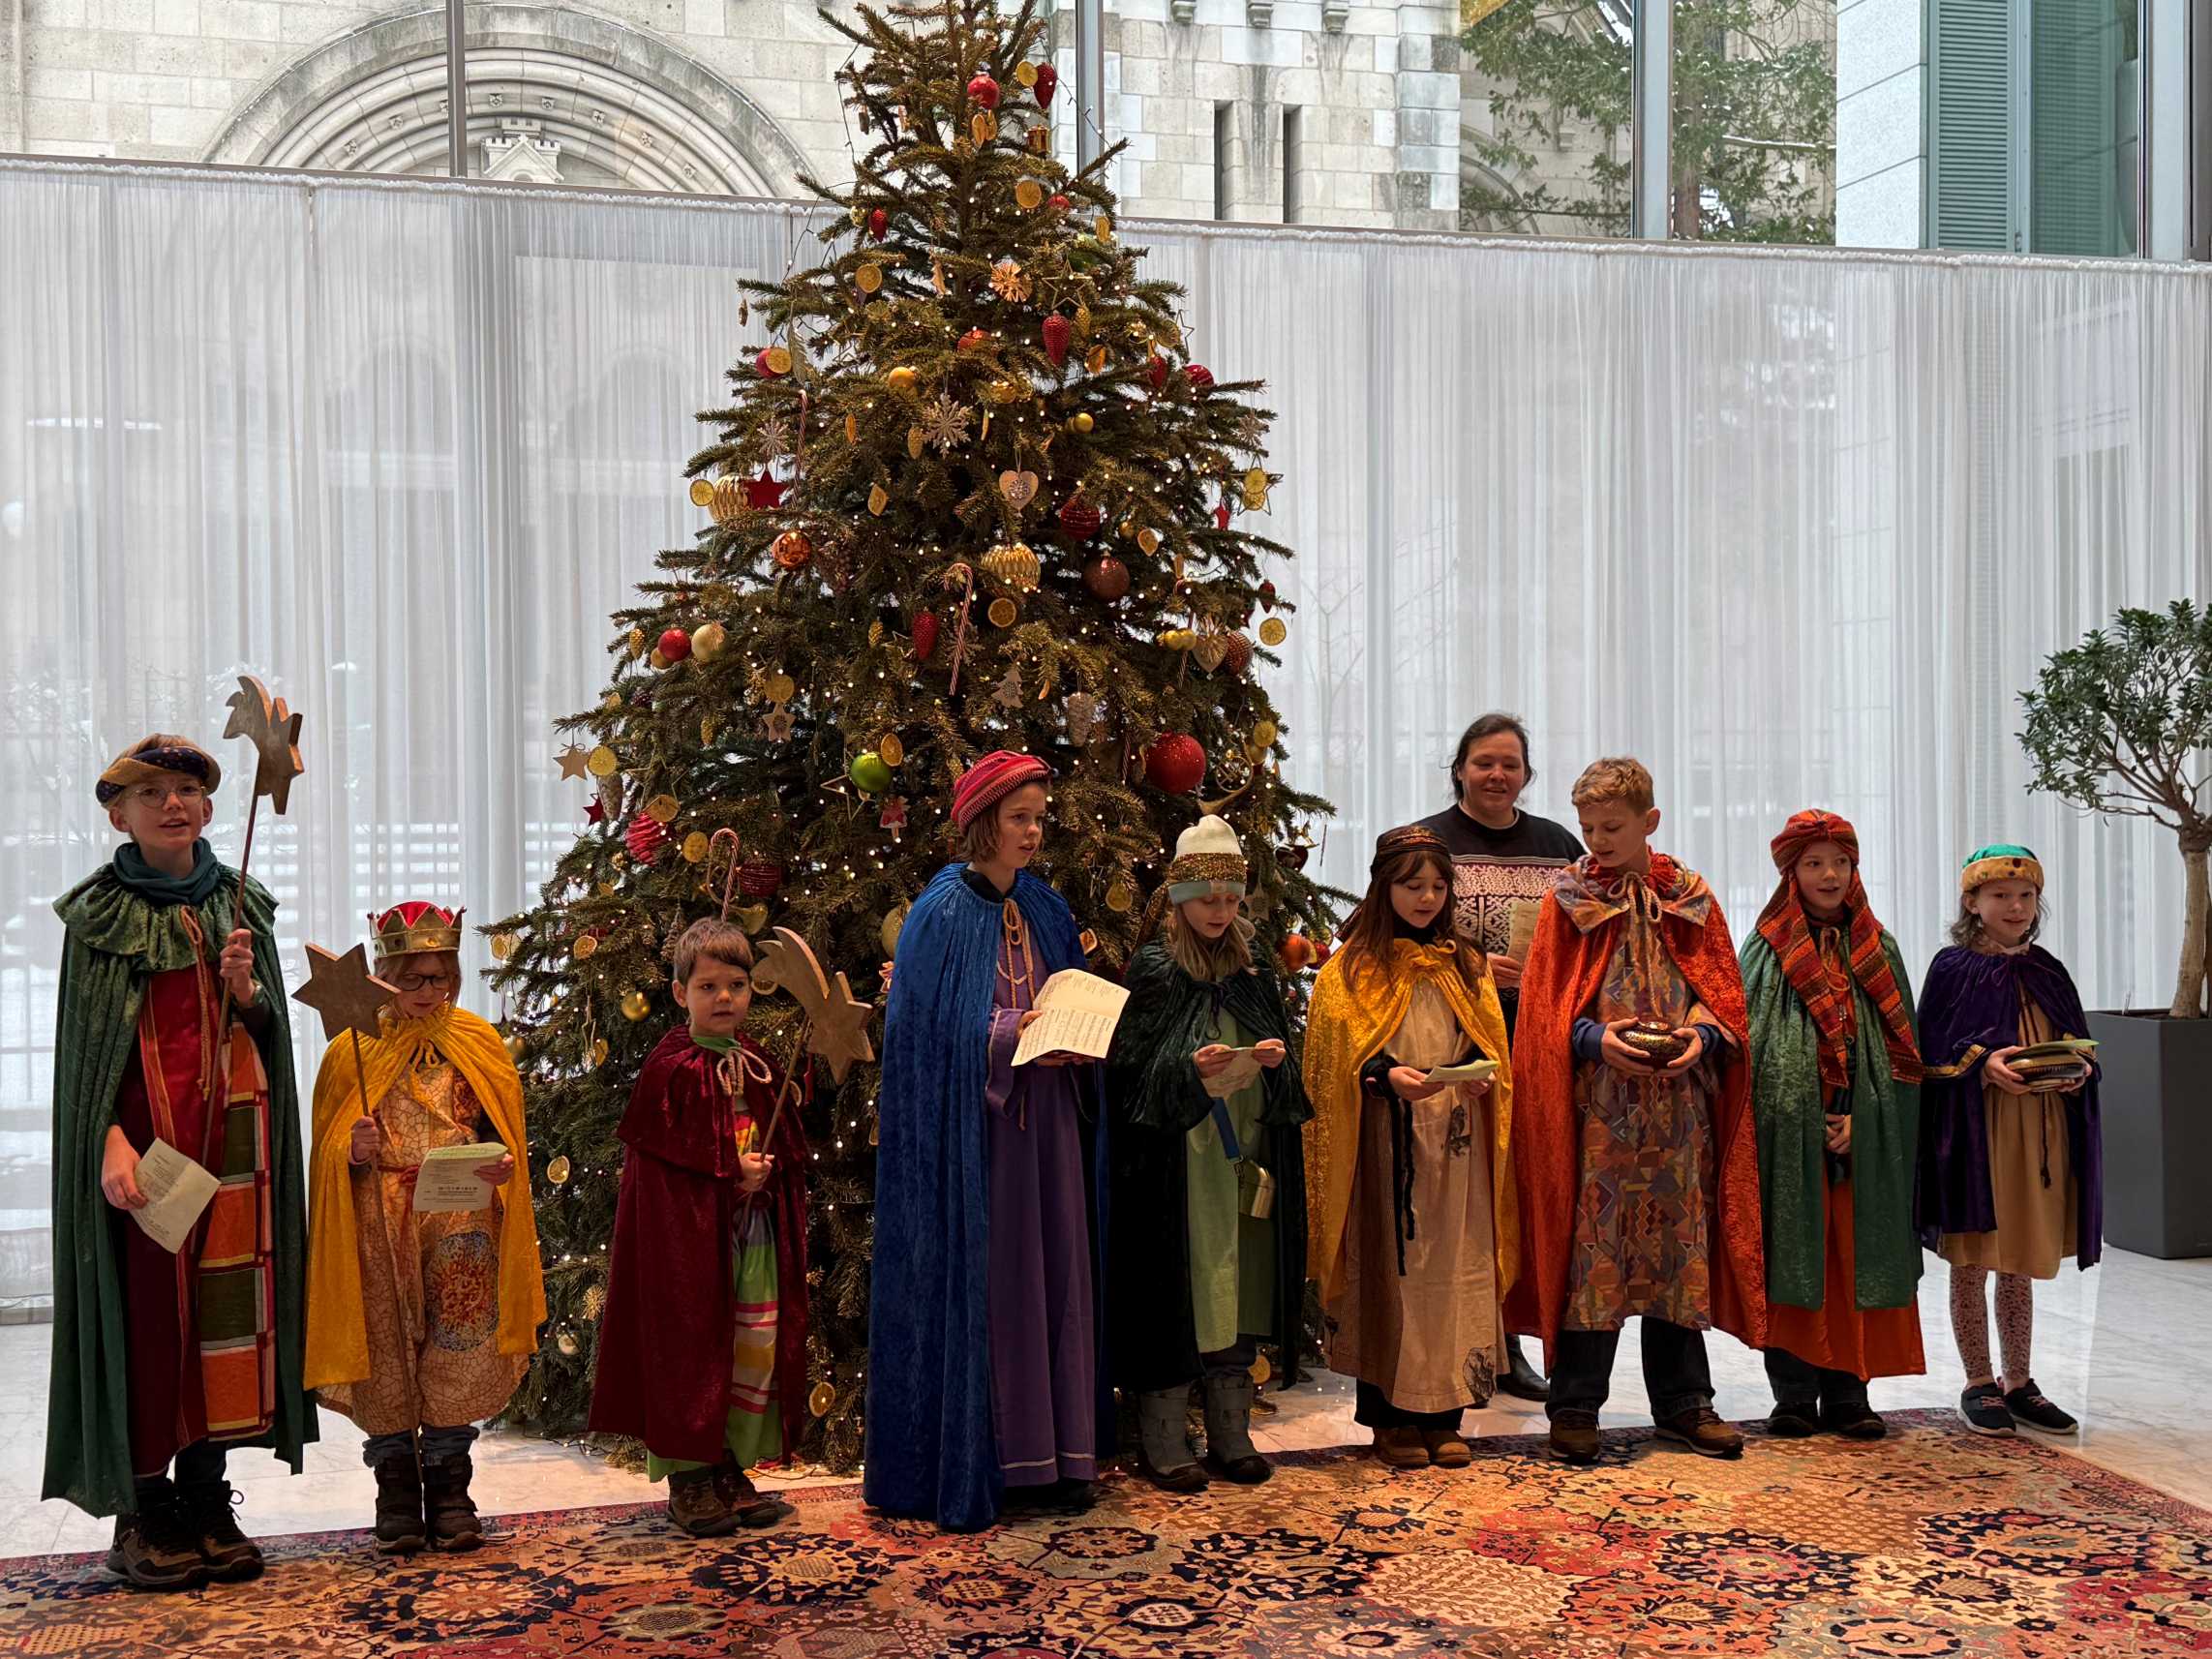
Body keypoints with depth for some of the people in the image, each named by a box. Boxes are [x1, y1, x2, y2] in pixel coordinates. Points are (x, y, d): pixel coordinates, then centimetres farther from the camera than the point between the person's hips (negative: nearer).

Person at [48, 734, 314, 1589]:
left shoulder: (241, 906, 12)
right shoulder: (98, 913, 2)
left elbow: (267, 1032, 11)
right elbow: (84, 1045, -3)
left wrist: (244, 989, -11)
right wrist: (110, 1142, -16)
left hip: (229, 1134, 3)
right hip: (140, 1133, -3)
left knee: (224, 1301, 2)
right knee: (145, 1307, -4)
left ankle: (207, 1503, 12)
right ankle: (142, 1511, 6)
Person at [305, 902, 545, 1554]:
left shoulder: (478, 1044, 7)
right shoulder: (351, 1050, 5)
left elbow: (503, 1134, 10)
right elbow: (326, 1148, 7)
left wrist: (502, 1165, -11)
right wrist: (354, 1153, -15)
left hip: (462, 1224, 1)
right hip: (379, 1226, 0)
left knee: (457, 1355, 2)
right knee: (386, 1353, 3)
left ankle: (450, 1491, 14)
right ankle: (396, 1497, 15)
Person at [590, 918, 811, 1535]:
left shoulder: (759, 1064, 9)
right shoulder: (671, 1068, -9)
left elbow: (788, 1146, 15)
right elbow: (662, 1154, -12)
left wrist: (766, 1171, -3)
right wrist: (729, 1170, -15)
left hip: (754, 1229, 6)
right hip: (686, 1232, -6)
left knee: (756, 1347, 7)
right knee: (690, 1349, -1)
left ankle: (731, 1468, 20)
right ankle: (687, 1478, 11)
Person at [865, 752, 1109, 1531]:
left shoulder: (1046, 911, 13)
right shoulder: (942, 916, -7)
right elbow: (928, 1030, -11)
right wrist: (1009, 1037, -21)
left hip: (1046, 1122, 6)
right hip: (970, 1127, -6)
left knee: (1056, 1279, 6)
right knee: (982, 1282, -2)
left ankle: (1055, 1453, 15)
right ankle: (982, 1460, 9)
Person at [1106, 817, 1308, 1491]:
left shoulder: (1252, 973, 13)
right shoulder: (1153, 970, -2)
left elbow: (1287, 1078, 16)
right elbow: (1128, 1071, -6)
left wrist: (1274, 1059, -6)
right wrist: (1189, 1069, -21)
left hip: (1244, 1158, 5)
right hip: (1177, 1164, -5)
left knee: (1238, 1291, 6)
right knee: (1176, 1292, -4)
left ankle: (1230, 1434, 16)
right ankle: (1162, 1442, 5)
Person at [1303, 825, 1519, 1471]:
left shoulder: (1465, 967, 14)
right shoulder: (1353, 969, 2)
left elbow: (1492, 1049, 14)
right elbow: (1338, 1058, -4)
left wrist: (1482, 1077, -7)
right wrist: (1388, 1076, -21)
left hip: (1456, 1139, 3)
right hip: (1384, 1142, -3)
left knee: (1456, 1271, 1)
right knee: (1390, 1270, -1)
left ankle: (1444, 1415, 9)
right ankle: (1391, 1416, 8)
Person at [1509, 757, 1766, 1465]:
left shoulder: (1691, 900, 8)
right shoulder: (1567, 902, 2)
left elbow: (1726, 997, 7)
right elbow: (1547, 1011, -1)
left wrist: (1700, 1037, -12)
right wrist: (1595, 1040, -18)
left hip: (1679, 1108, 2)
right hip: (1595, 1109, -2)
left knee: (1680, 1246, 8)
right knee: (1589, 1247, -1)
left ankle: (1682, 1401, 19)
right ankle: (1575, 1406, 7)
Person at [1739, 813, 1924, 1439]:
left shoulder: (1877, 950, 11)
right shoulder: (1766, 948, 4)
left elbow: (1898, 1044, 6)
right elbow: (1749, 1042, -1)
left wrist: (1858, 1118, -7)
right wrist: (1806, 1120, -11)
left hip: (1862, 1137, 2)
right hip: (1788, 1132, -2)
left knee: (1855, 1257, 2)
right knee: (1792, 1254, -1)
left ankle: (1846, 1393, 9)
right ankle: (1794, 1394, 6)